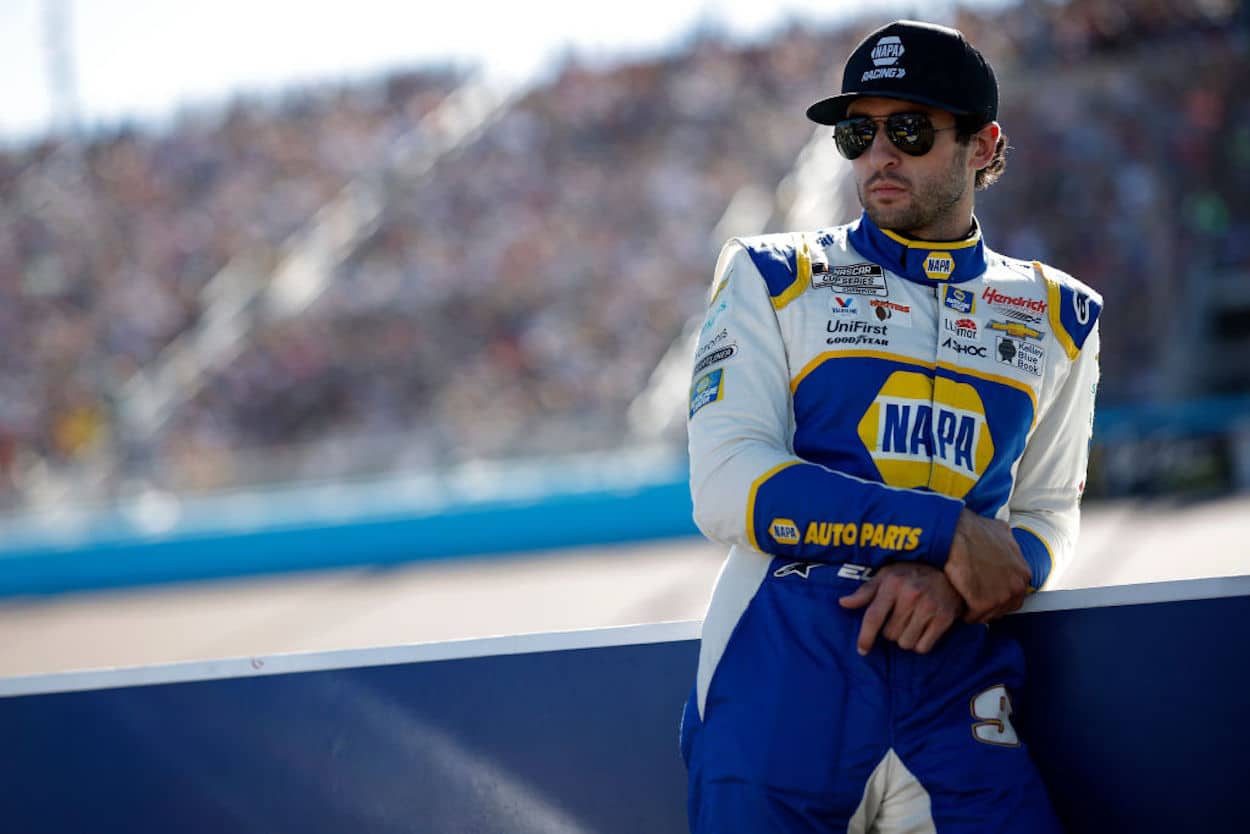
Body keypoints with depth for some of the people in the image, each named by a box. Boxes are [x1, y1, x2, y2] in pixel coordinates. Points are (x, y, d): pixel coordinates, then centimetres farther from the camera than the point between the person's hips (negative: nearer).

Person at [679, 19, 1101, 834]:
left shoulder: (1056, 317, 15)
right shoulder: (773, 277, 8)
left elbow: (1046, 520, 14)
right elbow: (727, 490, -4)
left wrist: (953, 585, -9)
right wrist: (948, 532, -11)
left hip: (953, 697, 1)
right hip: (779, 691, -1)